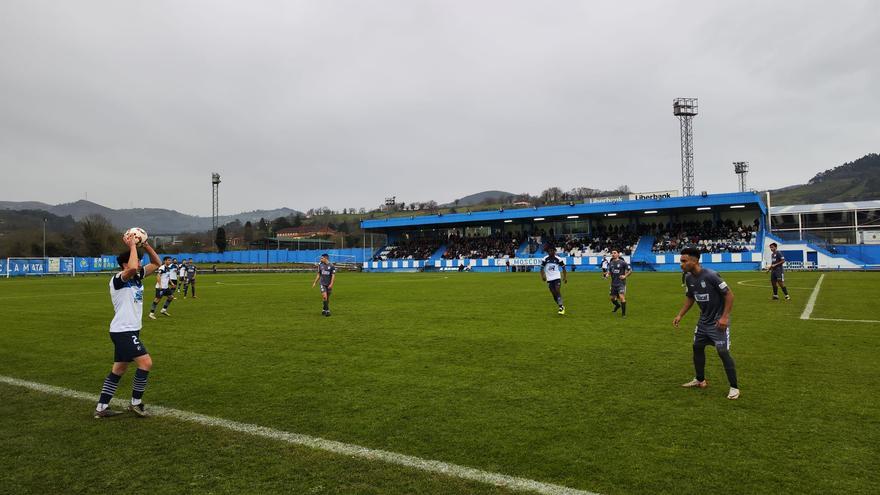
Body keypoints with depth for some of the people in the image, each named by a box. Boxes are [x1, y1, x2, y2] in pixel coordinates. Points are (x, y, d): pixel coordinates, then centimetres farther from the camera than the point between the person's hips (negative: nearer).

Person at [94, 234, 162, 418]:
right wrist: (132, 246, -25)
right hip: (123, 331, -9)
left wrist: (146, 245, 1)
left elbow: (156, 263, 14)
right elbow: (132, 268, -37)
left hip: (129, 331, 9)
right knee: (146, 362, -13)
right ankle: (136, 403, 0)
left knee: (118, 370, 14)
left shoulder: (137, 277, 8)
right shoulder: (118, 280, -15)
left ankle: (101, 408, 21)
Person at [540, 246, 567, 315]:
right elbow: (542, 268, 4)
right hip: (549, 279, 2)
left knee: (558, 291, -17)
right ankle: (562, 307, 21)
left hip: (557, 278, -2)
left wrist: (565, 277, 7)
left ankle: (561, 307, -14)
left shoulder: (558, 259, -3)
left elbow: (563, 268, 8)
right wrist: (542, 276, -11)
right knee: (553, 293, 5)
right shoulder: (545, 259, -1)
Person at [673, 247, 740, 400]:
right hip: (704, 320, 8)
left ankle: (734, 387, 4)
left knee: (723, 352, -10)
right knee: (697, 347, 14)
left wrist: (724, 317, -23)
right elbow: (690, 298, 12)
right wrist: (680, 315, 5)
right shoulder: (688, 278, -2)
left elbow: (729, 295, -19)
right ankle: (700, 380, 32)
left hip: (718, 321, -8)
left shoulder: (711, 276, -25)